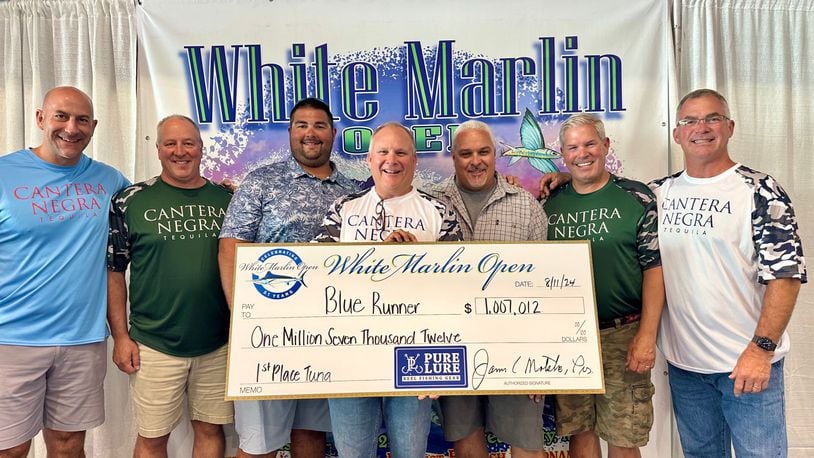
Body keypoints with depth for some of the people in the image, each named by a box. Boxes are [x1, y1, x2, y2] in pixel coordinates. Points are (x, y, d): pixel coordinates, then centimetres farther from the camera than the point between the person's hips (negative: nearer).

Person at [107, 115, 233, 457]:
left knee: (211, 429, 14)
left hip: (219, 345, 2)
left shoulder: (226, 200, 5)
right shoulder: (131, 201, -1)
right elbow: (113, 271, 1)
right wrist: (120, 336, -3)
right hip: (154, 347, -1)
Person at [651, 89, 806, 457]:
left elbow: (785, 274, -12)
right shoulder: (660, 192, 4)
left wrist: (761, 348, -19)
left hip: (748, 361, -4)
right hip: (682, 362, 4)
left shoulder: (760, 191, -8)